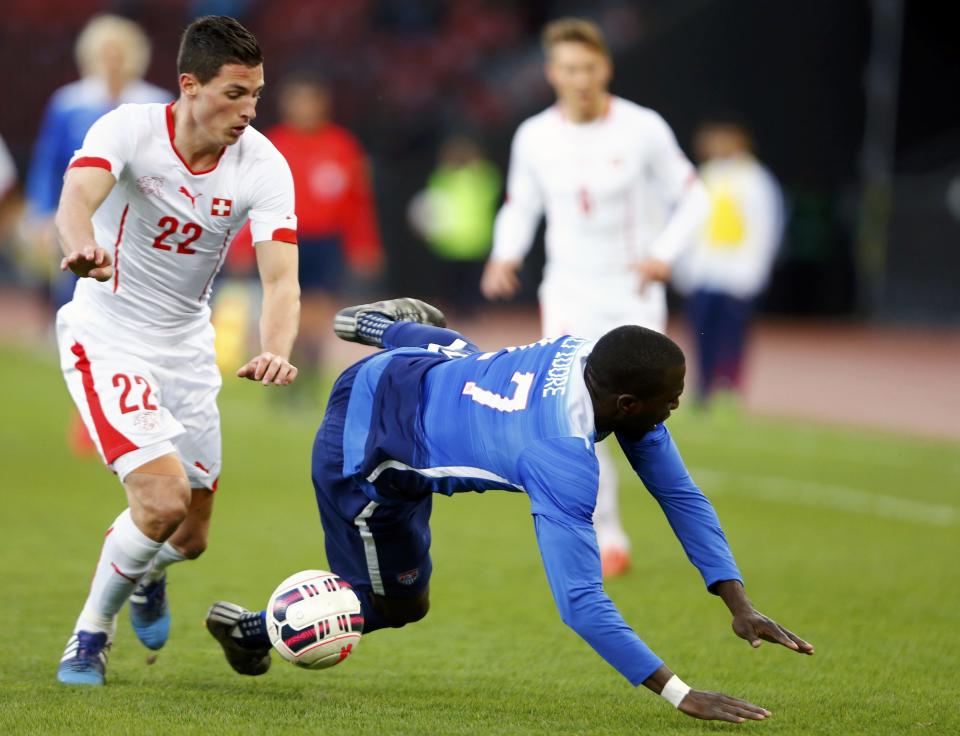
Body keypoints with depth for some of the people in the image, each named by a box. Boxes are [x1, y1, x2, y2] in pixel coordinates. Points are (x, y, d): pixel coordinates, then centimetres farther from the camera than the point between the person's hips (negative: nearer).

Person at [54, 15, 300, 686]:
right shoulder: (128, 130, -21)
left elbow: (280, 279, -22)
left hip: (188, 344, 4)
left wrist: (275, 351, -43)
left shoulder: (264, 166, -14)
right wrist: (84, 248, -64)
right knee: (164, 501, -22)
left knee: (190, 537, 10)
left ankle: (144, 571, 49)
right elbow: (76, 200, -40)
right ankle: (91, 635, 3)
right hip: (107, 336, -4)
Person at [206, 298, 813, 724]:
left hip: (407, 373, 7)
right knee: (400, 605, 14)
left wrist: (739, 606, -18)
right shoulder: (562, 463, -40)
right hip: (364, 455, -7)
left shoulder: (603, 359, -18)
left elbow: (680, 494, -13)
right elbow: (580, 602, -43)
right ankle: (250, 628, 31)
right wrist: (680, 695, -45)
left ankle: (385, 324, 59)